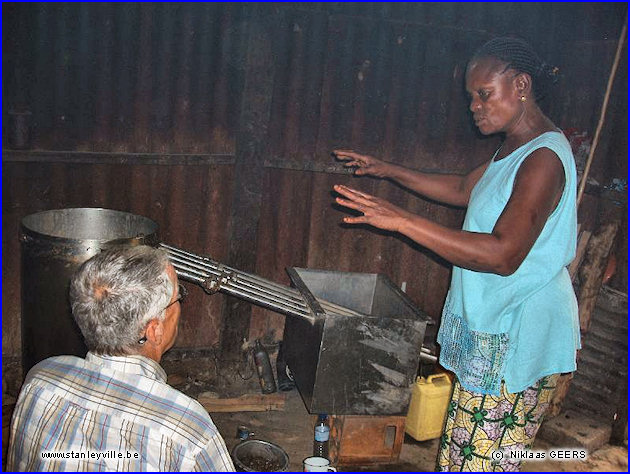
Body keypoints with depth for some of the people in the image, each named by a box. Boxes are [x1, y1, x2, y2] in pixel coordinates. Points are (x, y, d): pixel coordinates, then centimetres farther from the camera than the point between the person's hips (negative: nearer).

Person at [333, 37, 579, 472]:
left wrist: (402, 220, -34)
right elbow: (465, 190, 24)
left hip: (517, 336, -10)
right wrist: (391, 171, 19)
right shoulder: (516, 147, 11)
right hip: (494, 325, 10)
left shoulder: (544, 159, -21)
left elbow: (504, 254, -31)